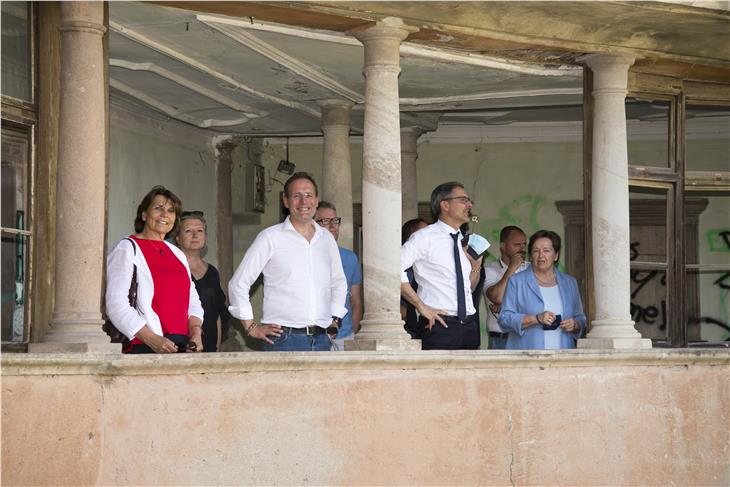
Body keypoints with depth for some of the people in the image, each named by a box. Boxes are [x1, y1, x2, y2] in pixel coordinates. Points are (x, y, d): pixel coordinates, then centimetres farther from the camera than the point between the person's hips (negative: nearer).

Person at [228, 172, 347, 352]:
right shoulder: (270, 237, 0)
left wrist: (335, 319, 18)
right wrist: (251, 327, -1)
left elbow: (338, 282, 29)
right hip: (284, 340, -5)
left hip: (322, 339, 5)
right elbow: (239, 284, 2)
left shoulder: (327, 238, 14)